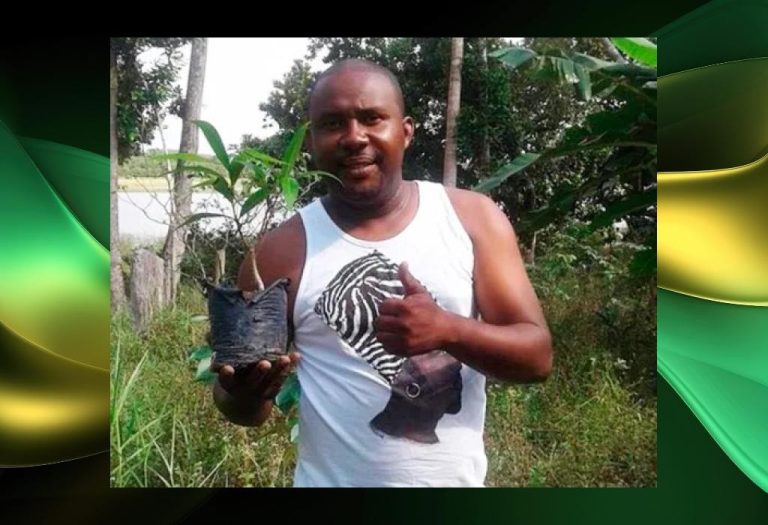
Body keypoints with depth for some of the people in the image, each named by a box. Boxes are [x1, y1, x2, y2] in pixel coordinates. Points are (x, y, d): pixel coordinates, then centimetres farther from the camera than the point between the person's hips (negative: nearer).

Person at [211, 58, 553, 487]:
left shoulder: (473, 219, -8)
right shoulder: (281, 253, -11)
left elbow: (537, 356, -9)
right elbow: (246, 408, -3)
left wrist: (448, 330, -26)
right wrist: (243, 393, -25)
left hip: (456, 480, 2)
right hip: (331, 481, -1)